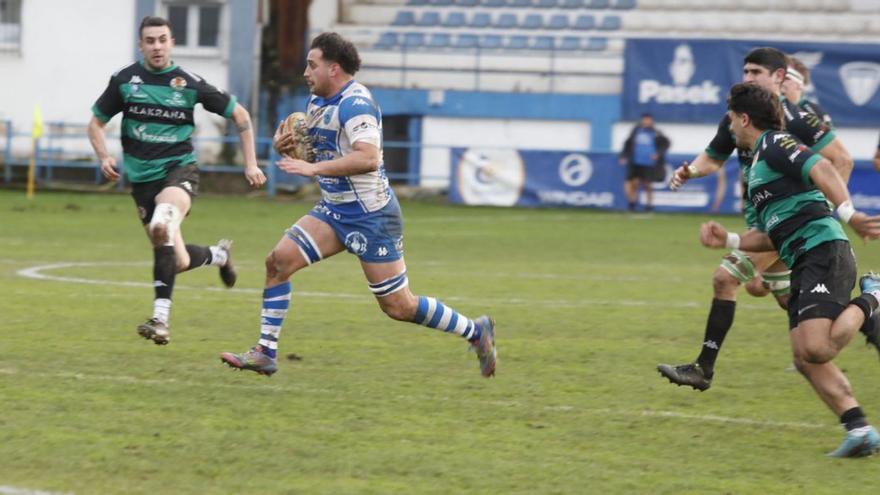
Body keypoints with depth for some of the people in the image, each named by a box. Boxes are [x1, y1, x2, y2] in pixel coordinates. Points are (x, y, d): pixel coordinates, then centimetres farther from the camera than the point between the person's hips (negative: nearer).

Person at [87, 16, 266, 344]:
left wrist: (250, 164, 1)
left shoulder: (189, 84, -5)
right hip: (142, 178, 4)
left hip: (179, 169, -4)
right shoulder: (124, 81, 0)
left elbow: (239, 114, 6)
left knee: (162, 226, -36)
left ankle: (161, 318, -37)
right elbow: (96, 122, 12)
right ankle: (217, 254, 41)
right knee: (178, 262, 4)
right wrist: (104, 157, -8)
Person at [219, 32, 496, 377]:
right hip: (334, 210, 9)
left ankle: (475, 331, 16)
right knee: (278, 260, -6)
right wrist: (285, 145, 0)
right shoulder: (317, 103, 10)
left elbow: (368, 158, -34)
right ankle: (265, 353, -2)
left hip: (370, 216, -9)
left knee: (398, 307, -3)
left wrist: (313, 168, -34)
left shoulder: (355, 104, -20)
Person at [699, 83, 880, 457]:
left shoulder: (774, 144, -2)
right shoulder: (758, 164, 27)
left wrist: (848, 214, -31)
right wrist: (728, 240, 22)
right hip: (803, 263, 10)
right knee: (804, 358, -2)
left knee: (816, 348, -24)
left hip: (824, 253, -10)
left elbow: (821, 169, -19)